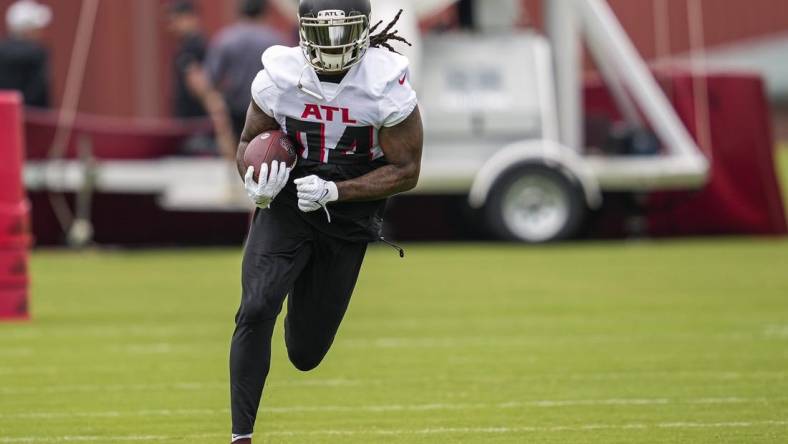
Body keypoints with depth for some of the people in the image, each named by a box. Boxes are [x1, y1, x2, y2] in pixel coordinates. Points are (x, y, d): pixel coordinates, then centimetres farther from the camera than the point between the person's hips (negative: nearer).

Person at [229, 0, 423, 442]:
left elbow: (406, 171, -10)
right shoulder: (279, 78, -11)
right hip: (285, 207, 0)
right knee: (256, 310, -24)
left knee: (306, 353, 8)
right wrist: (257, 186, -18)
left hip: (350, 215, 0)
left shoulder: (386, 86, -16)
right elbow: (249, 142, 5)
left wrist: (335, 191, -23)